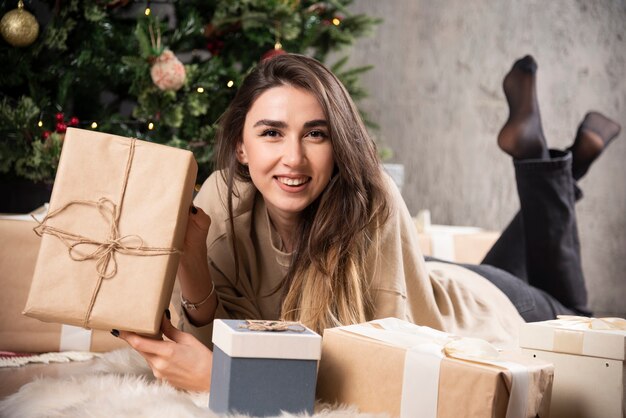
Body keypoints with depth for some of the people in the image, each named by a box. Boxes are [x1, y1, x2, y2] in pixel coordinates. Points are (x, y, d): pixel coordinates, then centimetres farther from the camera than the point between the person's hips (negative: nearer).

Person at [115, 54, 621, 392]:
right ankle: (535, 152, 40)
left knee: (565, 309, 32)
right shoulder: (225, 198, -30)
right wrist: (189, 262, -44)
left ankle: (533, 152, 36)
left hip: (484, 305, -3)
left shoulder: (372, 203, -41)